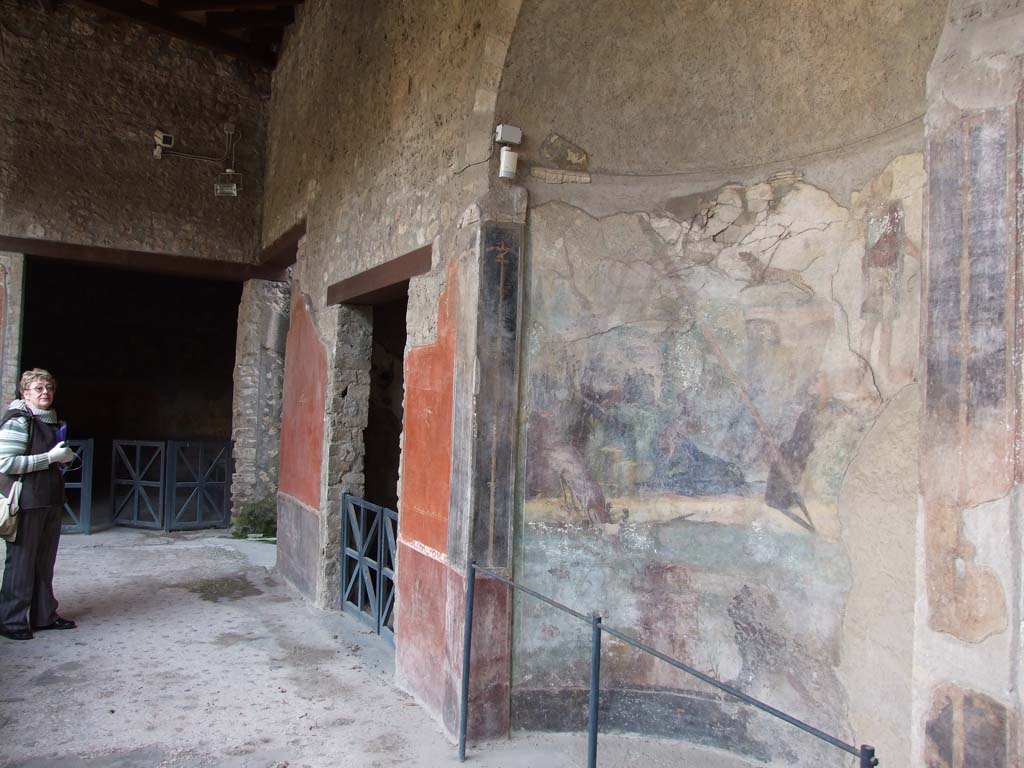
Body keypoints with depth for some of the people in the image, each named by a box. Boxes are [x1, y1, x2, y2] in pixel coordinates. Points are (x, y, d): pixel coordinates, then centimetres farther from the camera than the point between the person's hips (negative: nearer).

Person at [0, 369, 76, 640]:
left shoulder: (51, 420, 14)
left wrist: (65, 455, 9)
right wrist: (51, 457, -18)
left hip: (51, 501, 8)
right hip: (27, 503, -8)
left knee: (45, 561, 14)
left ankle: (44, 615, 23)